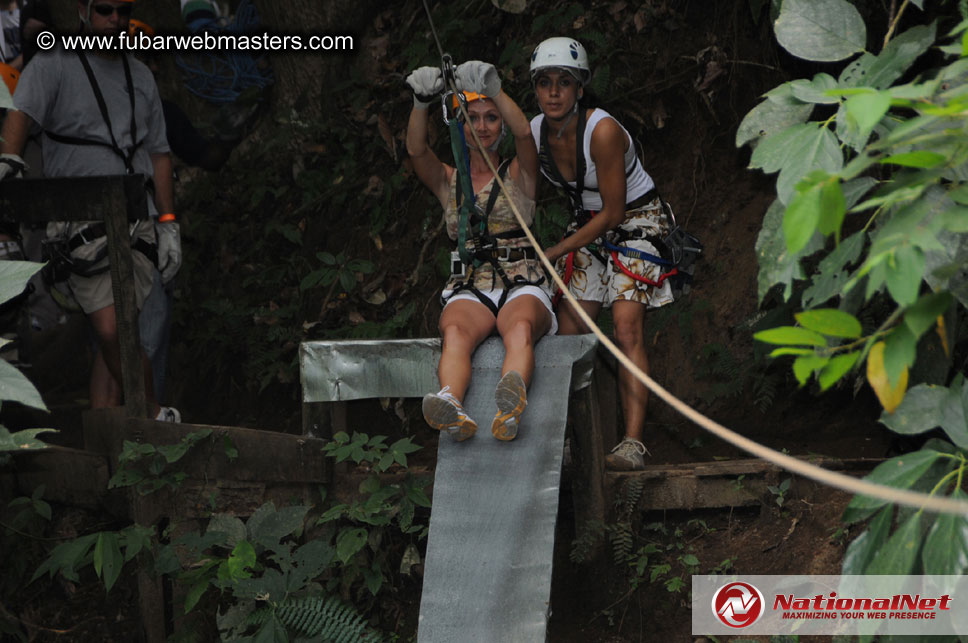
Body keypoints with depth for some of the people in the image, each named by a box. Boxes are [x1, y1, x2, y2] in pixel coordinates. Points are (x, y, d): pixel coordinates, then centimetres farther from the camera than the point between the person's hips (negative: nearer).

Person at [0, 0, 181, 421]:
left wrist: (168, 224, 16)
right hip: (82, 223, -4)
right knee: (111, 330, -14)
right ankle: (157, 416, 1)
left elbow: (158, 153, 21)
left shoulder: (140, 77, 18)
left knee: (116, 334, -1)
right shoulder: (53, 65, 2)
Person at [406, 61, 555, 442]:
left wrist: (494, 90, -25)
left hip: (523, 287, -1)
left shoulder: (518, 175, 14)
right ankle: (452, 405, -64)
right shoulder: (449, 181, 18)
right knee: (455, 332, -35)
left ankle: (512, 401, -69)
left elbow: (524, 134, -8)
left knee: (521, 326, -38)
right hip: (469, 291, 1)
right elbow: (416, 150, -3)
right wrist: (421, 102, -23)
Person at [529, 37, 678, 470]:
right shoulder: (534, 133, -10)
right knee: (569, 332, -6)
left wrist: (556, 251, -17)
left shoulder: (602, 131, -28)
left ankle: (633, 442, -26)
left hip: (635, 221, -6)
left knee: (627, 328, -20)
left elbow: (613, 213, -22)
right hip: (587, 225, 6)